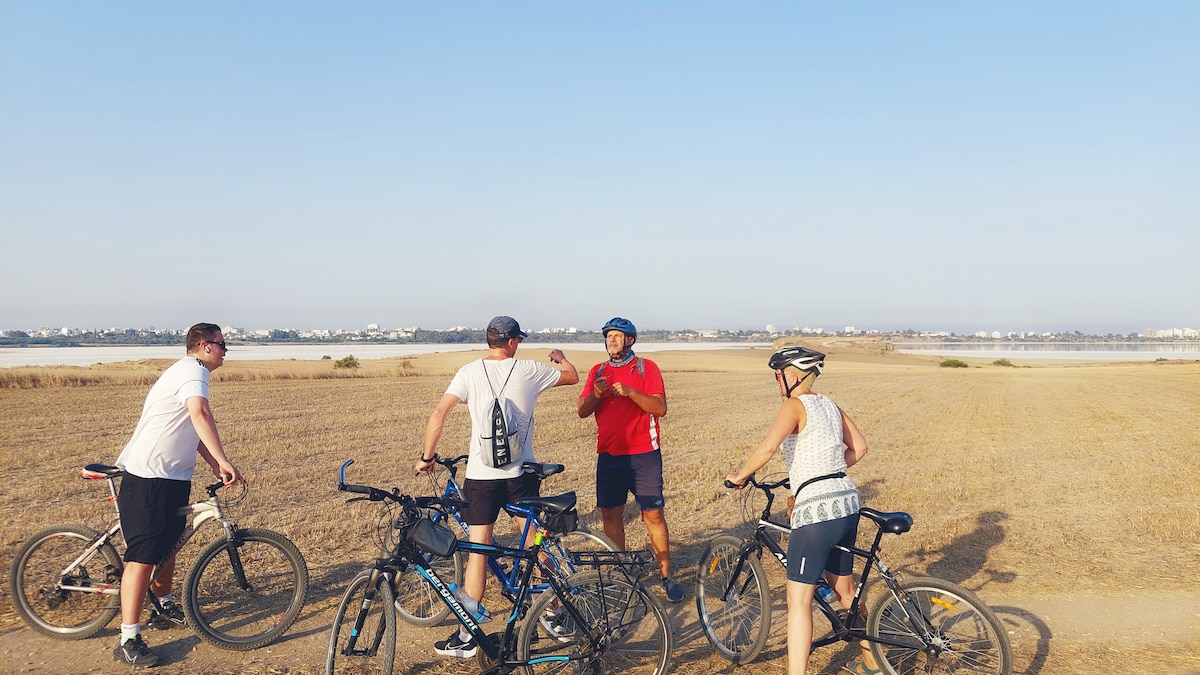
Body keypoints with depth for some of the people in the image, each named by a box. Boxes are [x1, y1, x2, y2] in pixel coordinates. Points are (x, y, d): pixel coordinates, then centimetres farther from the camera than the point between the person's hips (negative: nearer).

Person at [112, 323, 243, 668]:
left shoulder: (186, 371, 18)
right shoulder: (194, 370, -16)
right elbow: (200, 414, -34)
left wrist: (215, 466, 12)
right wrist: (224, 461, -35)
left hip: (174, 477, 11)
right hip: (149, 477, -11)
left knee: (169, 545, 23)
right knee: (143, 556, -8)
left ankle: (165, 607, 41)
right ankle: (128, 641, -4)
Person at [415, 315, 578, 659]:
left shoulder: (469, 372, -5)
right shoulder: (529, 371, -2)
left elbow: (438, 414, -13)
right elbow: (572, 376, 14)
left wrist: (427, 456, -2)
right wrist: (560, 357, 36)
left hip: (481, 476, -1)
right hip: (522, 474, 1)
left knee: (477, 551, 4)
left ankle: (467, 636, 6)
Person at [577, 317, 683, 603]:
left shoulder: (646, 367, -2)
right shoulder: (598, 371, 10)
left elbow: (660, 408, -11)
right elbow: (582, 411, 3)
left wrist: (629, 391, -24)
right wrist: (595, 394, -18)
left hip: (643, 454, -4)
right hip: (609, 454, 4)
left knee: (653, 514, -3)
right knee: (610, 514, 7)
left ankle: (666, 575, 7)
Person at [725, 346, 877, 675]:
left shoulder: (795, 405, -9)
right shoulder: (830, 405, 14)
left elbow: (767, 447, -23)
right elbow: (859, 447, 17)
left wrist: (739, 475, -9)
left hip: (816, 508, -9)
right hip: (847, 503, 9)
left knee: (799, 599, -4)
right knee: (845, 589, 24)